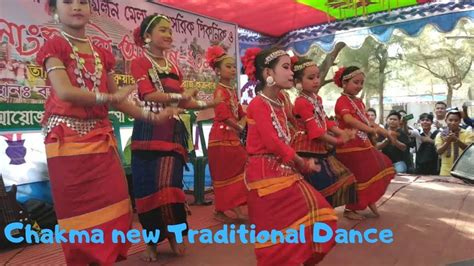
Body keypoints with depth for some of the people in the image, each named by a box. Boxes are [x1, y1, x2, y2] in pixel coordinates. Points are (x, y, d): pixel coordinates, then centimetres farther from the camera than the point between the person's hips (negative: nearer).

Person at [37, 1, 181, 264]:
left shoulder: (101, 54, 16)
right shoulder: (53, 46, 0)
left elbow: (117, 99, 14)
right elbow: (64, 92, -16)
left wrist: (150, 117, 7)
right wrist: (108, 97, -22)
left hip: (102, 139, 5)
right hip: (68, 139, -5)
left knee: (114, 206, 6)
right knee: (80, 211, 2)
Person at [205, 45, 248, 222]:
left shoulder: (233, 90, 15)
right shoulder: (220, 91, -12)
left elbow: (241, 113, 16)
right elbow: (224, 116, -21)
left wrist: (242, 124, -4)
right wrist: (240, 127, -9)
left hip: (233, 137, 9)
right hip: (222, 136, -9)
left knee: (236, 171, 10)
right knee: (224, 175, -2)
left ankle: (236, 210, 18)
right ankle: (219, 211, 10)